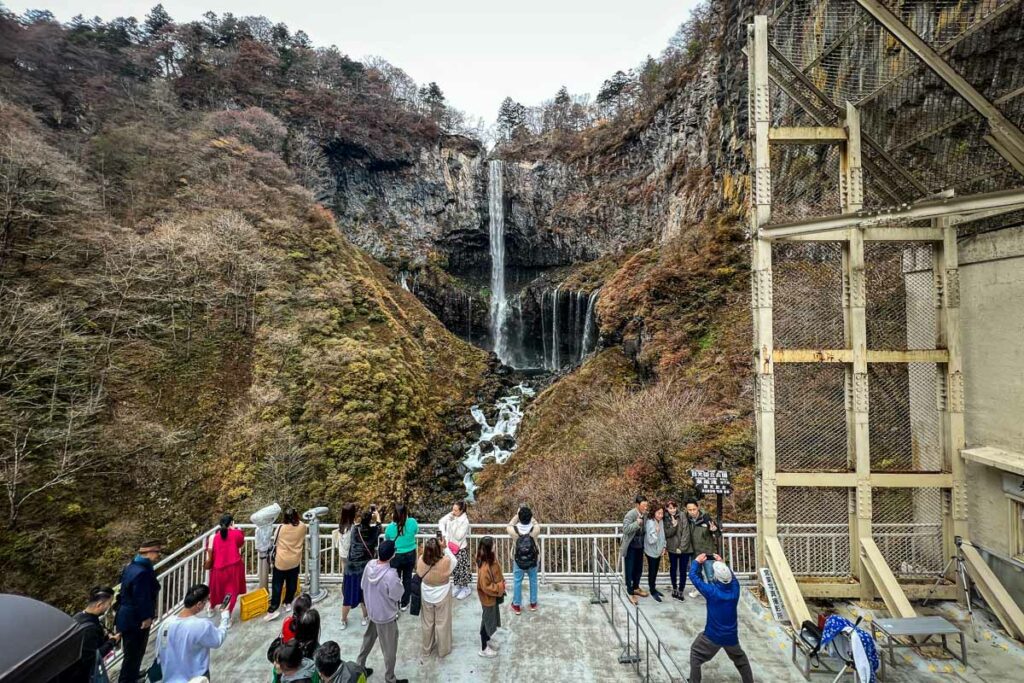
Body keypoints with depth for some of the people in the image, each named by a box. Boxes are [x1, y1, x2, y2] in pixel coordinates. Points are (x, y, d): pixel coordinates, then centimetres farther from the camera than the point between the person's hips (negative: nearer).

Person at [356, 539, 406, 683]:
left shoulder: (369, 565, -16)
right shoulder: (390, 575, -37)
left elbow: (363, 586, 0)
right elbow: (397, 596, -22)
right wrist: (398, 582, -7)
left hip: (372, 612, 6)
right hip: (386, 616, -6)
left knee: (368, 640, 30)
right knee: (389, 650, 16)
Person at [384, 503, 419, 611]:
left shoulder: (390, 527, -21)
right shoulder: (412, 522, -19)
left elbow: (387, 539, 1)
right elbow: (416, 531, 4)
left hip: (396, 556, -1)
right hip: (410, 555, 1)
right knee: (407, 579, 19)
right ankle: (404, 604, 32)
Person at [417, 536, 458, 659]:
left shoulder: (421, 560, -25)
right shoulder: (446, 561, -32)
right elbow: (455, 561, -9)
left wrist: (430, 548, -7)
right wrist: (445, 547, -14)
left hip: (426, 596, 2)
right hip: (442, 597, -2)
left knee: (427, 622, 24)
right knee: (442, 623, 19)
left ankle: (426, 649, 44)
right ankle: (443, 650, 38)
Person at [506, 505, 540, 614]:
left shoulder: (513, 530, -28)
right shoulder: (535, 529, -27)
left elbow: (509, 525, -2)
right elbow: (536, 522, -2)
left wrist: (517, 514, -1)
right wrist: (529, 514, 2)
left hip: (519, 561, -1)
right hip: (533, 560, 1)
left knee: (517, 582, 21)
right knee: (533, 581, 24)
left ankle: (517, 606, 36)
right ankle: (533, 604, 40)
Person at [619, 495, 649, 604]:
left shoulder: (645, 514, -3)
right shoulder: (630, 514, -21)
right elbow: (625, 529, -27)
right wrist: (637, 523, -36)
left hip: (640, 546, 6)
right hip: (631, 547, -6)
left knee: (639, 569, 18)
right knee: (630, 570, 4)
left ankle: (636, 588, 37)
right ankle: (630, 593, 16)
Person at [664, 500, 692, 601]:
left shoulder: (682, 518, -12)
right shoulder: (666, 519, -2)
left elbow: (686, 534, -14)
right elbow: (666, 534, -7)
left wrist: (681, 548, -16)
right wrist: (673, 526, -22)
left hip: (684, 549, -3)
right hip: (672, 548, 3)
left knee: (683, 570, 2)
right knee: (673, 569, 13)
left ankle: (681, 591, 14)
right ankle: (674, 588, 29)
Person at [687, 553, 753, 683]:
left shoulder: (712, 591, -25)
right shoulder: (735, 588, -14)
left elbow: (693, 576, -14)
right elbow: (731, 575, 10)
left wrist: (697, 562, 0)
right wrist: (722, 563, 17)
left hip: (713, 636, -4)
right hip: (731, 636, 4)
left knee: (695, 654, 17)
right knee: (740, 659, 31)